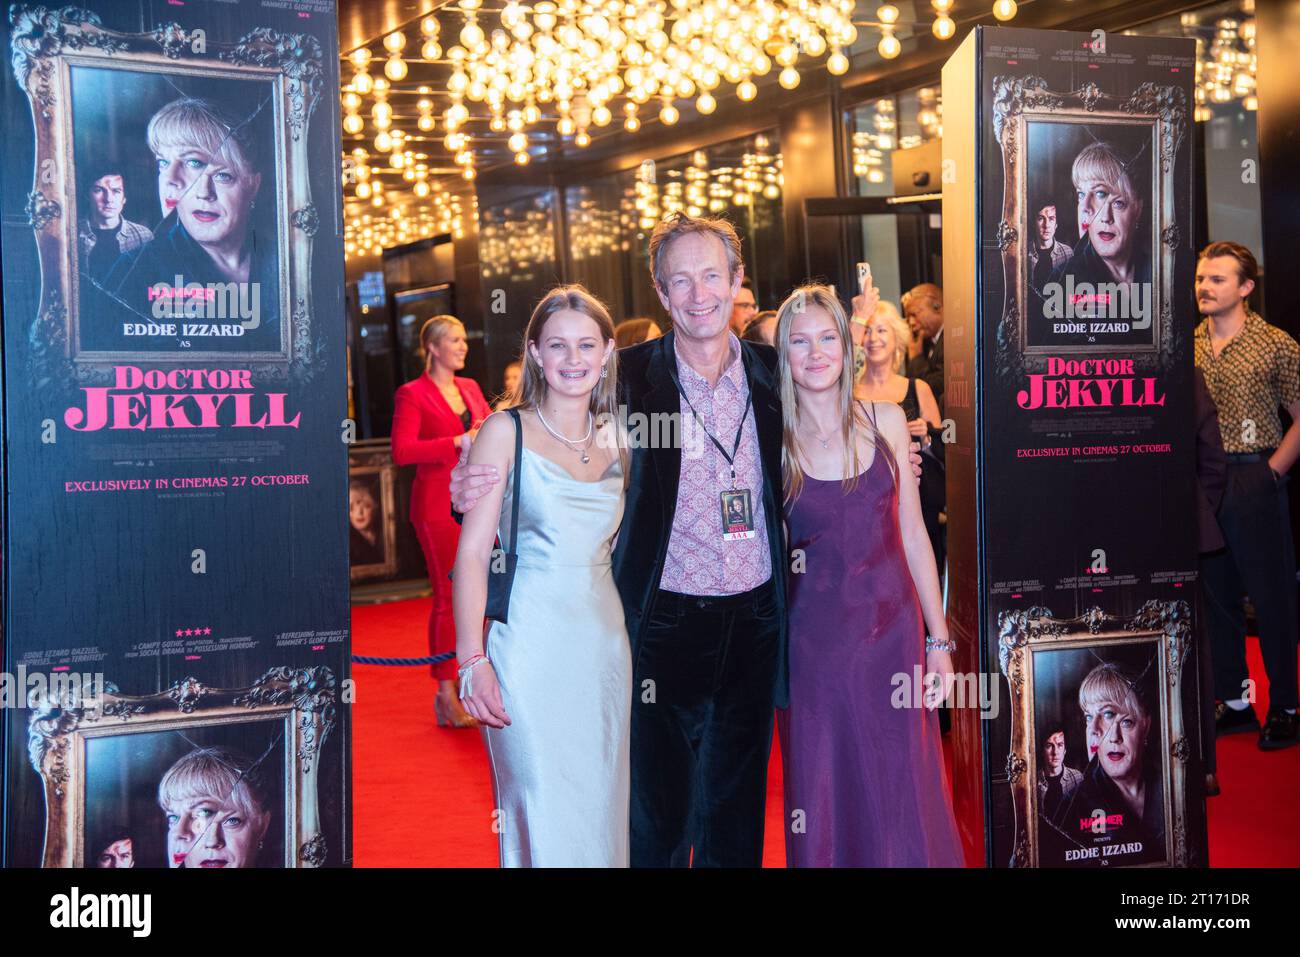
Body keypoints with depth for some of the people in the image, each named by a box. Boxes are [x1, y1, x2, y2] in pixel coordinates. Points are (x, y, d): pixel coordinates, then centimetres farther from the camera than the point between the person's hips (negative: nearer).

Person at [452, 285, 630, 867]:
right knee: (543, 814, -2)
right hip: (531, 645, -4)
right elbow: (472, 553, -6)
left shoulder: (617, 440, 11)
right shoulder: (506, 432, -2)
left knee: (600, 807, 11)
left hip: (605, 641, 5)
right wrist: (473, 661, -13)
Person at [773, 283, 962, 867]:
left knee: (904, 797, 7)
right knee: (825, 801, 7)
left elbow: (912, 534, 5)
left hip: (893, 632, 2)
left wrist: (939, 642, 4)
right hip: (815, 640, -1)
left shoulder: (886, 421, 2)